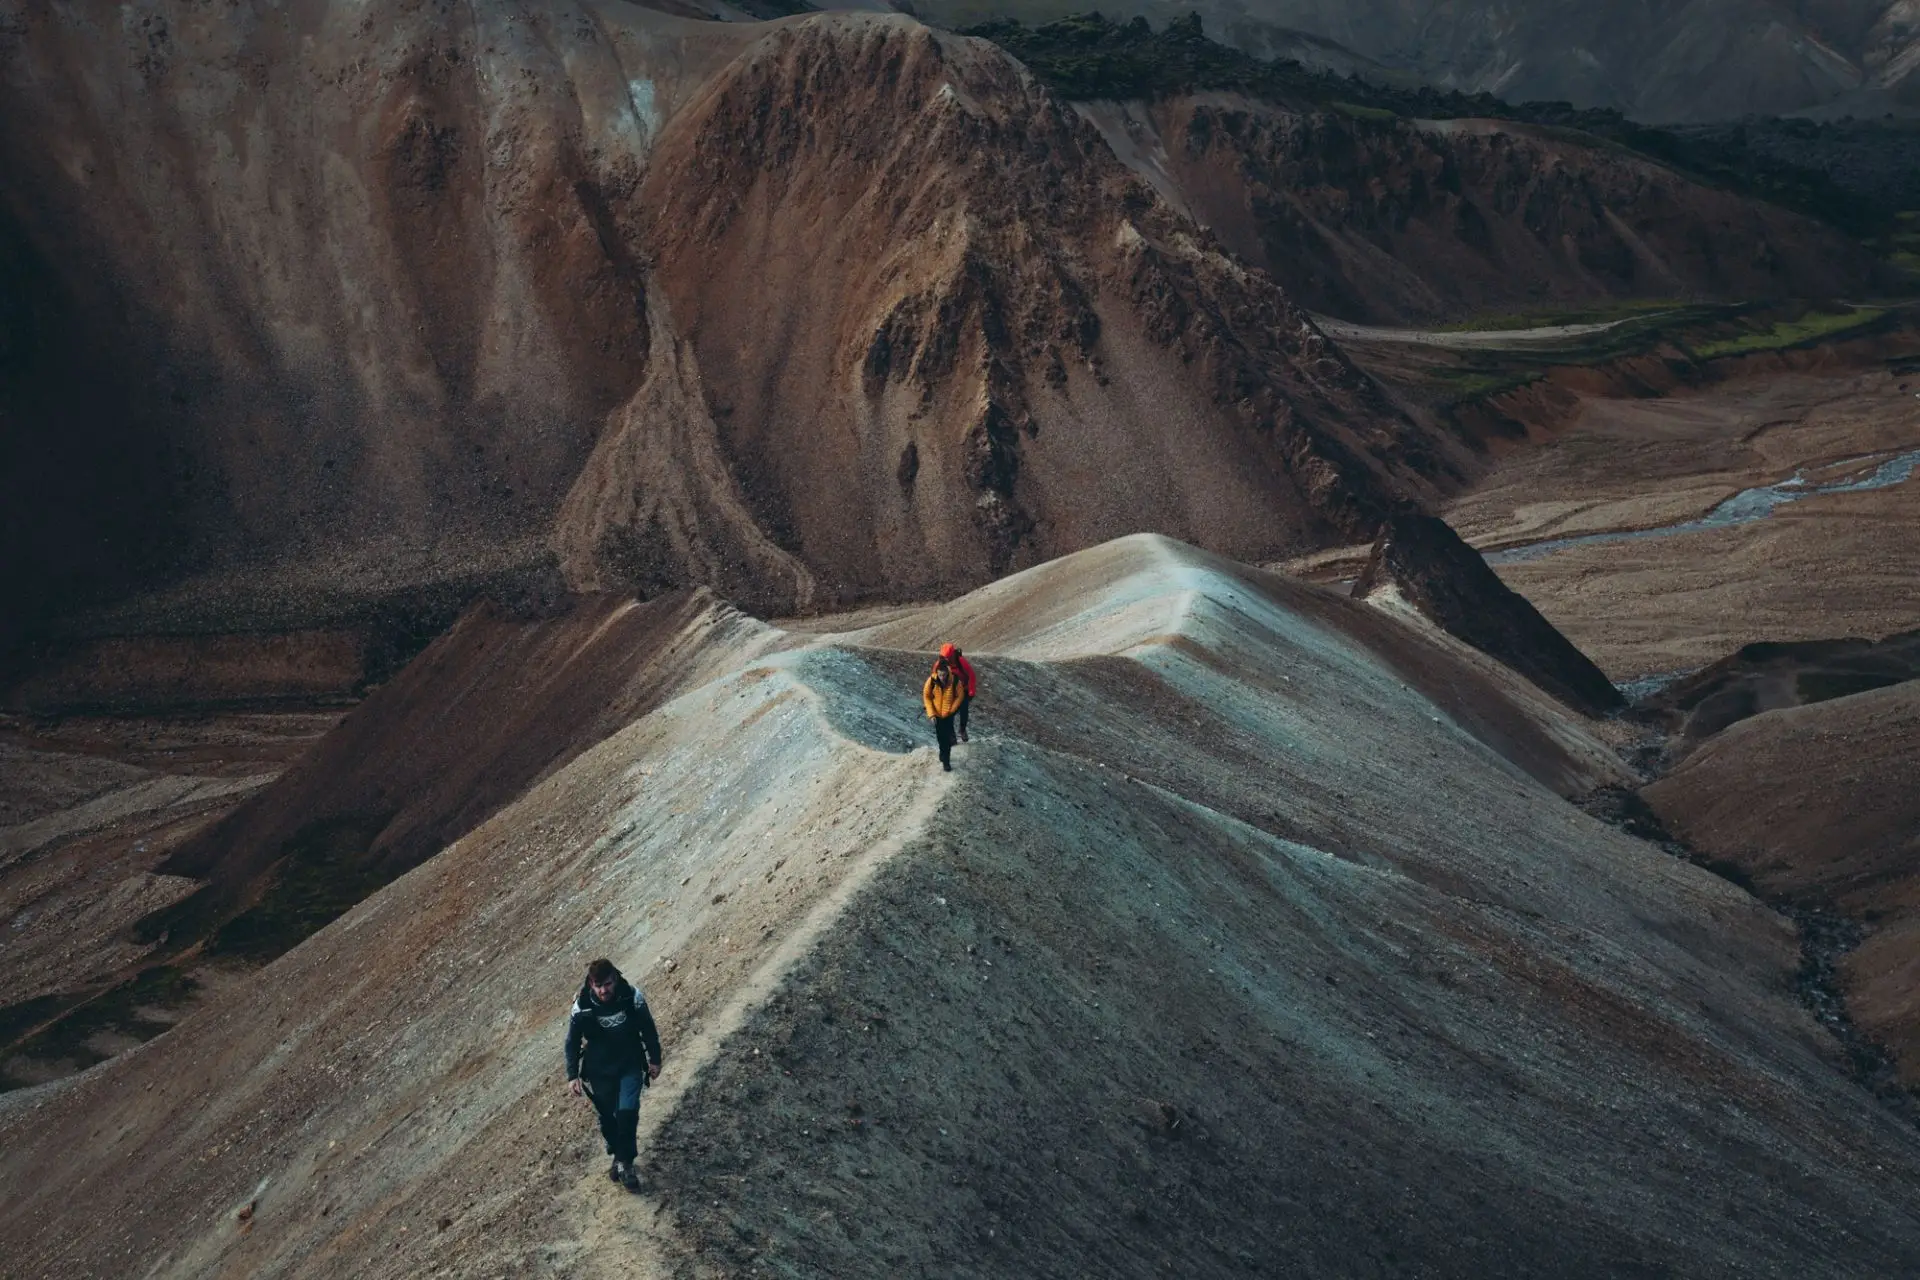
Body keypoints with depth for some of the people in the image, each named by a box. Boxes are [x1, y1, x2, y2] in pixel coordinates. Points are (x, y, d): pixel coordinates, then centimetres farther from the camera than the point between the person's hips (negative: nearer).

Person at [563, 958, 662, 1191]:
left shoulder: (633, 998, -21)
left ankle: (625, 1161, 5)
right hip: (599, 1071, 1)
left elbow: (649, 1030, -5)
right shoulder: (582, 1007, -20)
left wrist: (655, 1060, 4)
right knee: (607, 1117, 12)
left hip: (630, 1066, -1)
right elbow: (572, 1043, -5)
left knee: (627, 1112, -16)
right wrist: (572, 1076, -4)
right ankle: (620, 1157, 39)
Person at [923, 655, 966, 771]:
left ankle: (946, 760, 9)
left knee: (947, 737, -2)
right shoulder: (931, 681, -22)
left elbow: (960, 695, -8)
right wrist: (931, 713, -13)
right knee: (939, 736, 15)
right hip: (937, 713, 1)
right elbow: (926, 696, -9)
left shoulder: (955, 681, -23)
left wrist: (952, 709, -12)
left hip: (949, 713, -1)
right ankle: (944, 755, 38)